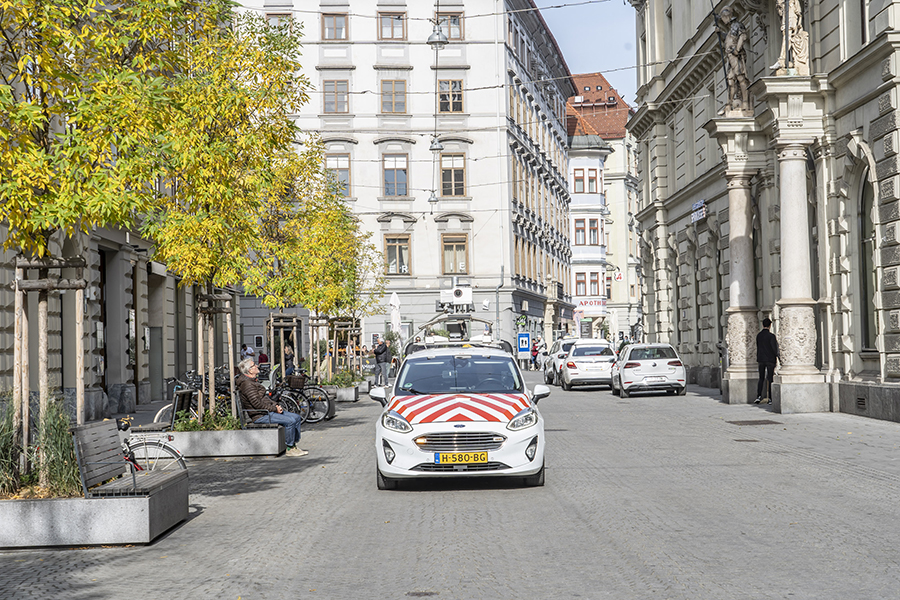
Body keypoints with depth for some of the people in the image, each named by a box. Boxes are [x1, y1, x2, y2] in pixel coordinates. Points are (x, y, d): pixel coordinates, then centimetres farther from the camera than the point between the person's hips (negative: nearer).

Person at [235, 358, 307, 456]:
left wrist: (276, 406, 6)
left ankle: (294, 445, 7)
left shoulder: (253, 381, 18)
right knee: (290, 421, -24)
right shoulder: (247, 384, -16)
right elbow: (257, 404, -22)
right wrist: (274, 409, -17)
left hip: (268, 410, 11)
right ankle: (290, 448, -11)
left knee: (297, 418, 4)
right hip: (260, 416, -11)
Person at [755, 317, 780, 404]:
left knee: (761, 378, 12)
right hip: (770, 359, -4)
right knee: (770, 379, 1)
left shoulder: (758, 335, 3)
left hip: (761, 359, 4)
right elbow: (774, 348, -12)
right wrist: (778, 356, 2)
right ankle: (770, 398, 2)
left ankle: (758, 396, 2)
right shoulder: (771, 336, -14)